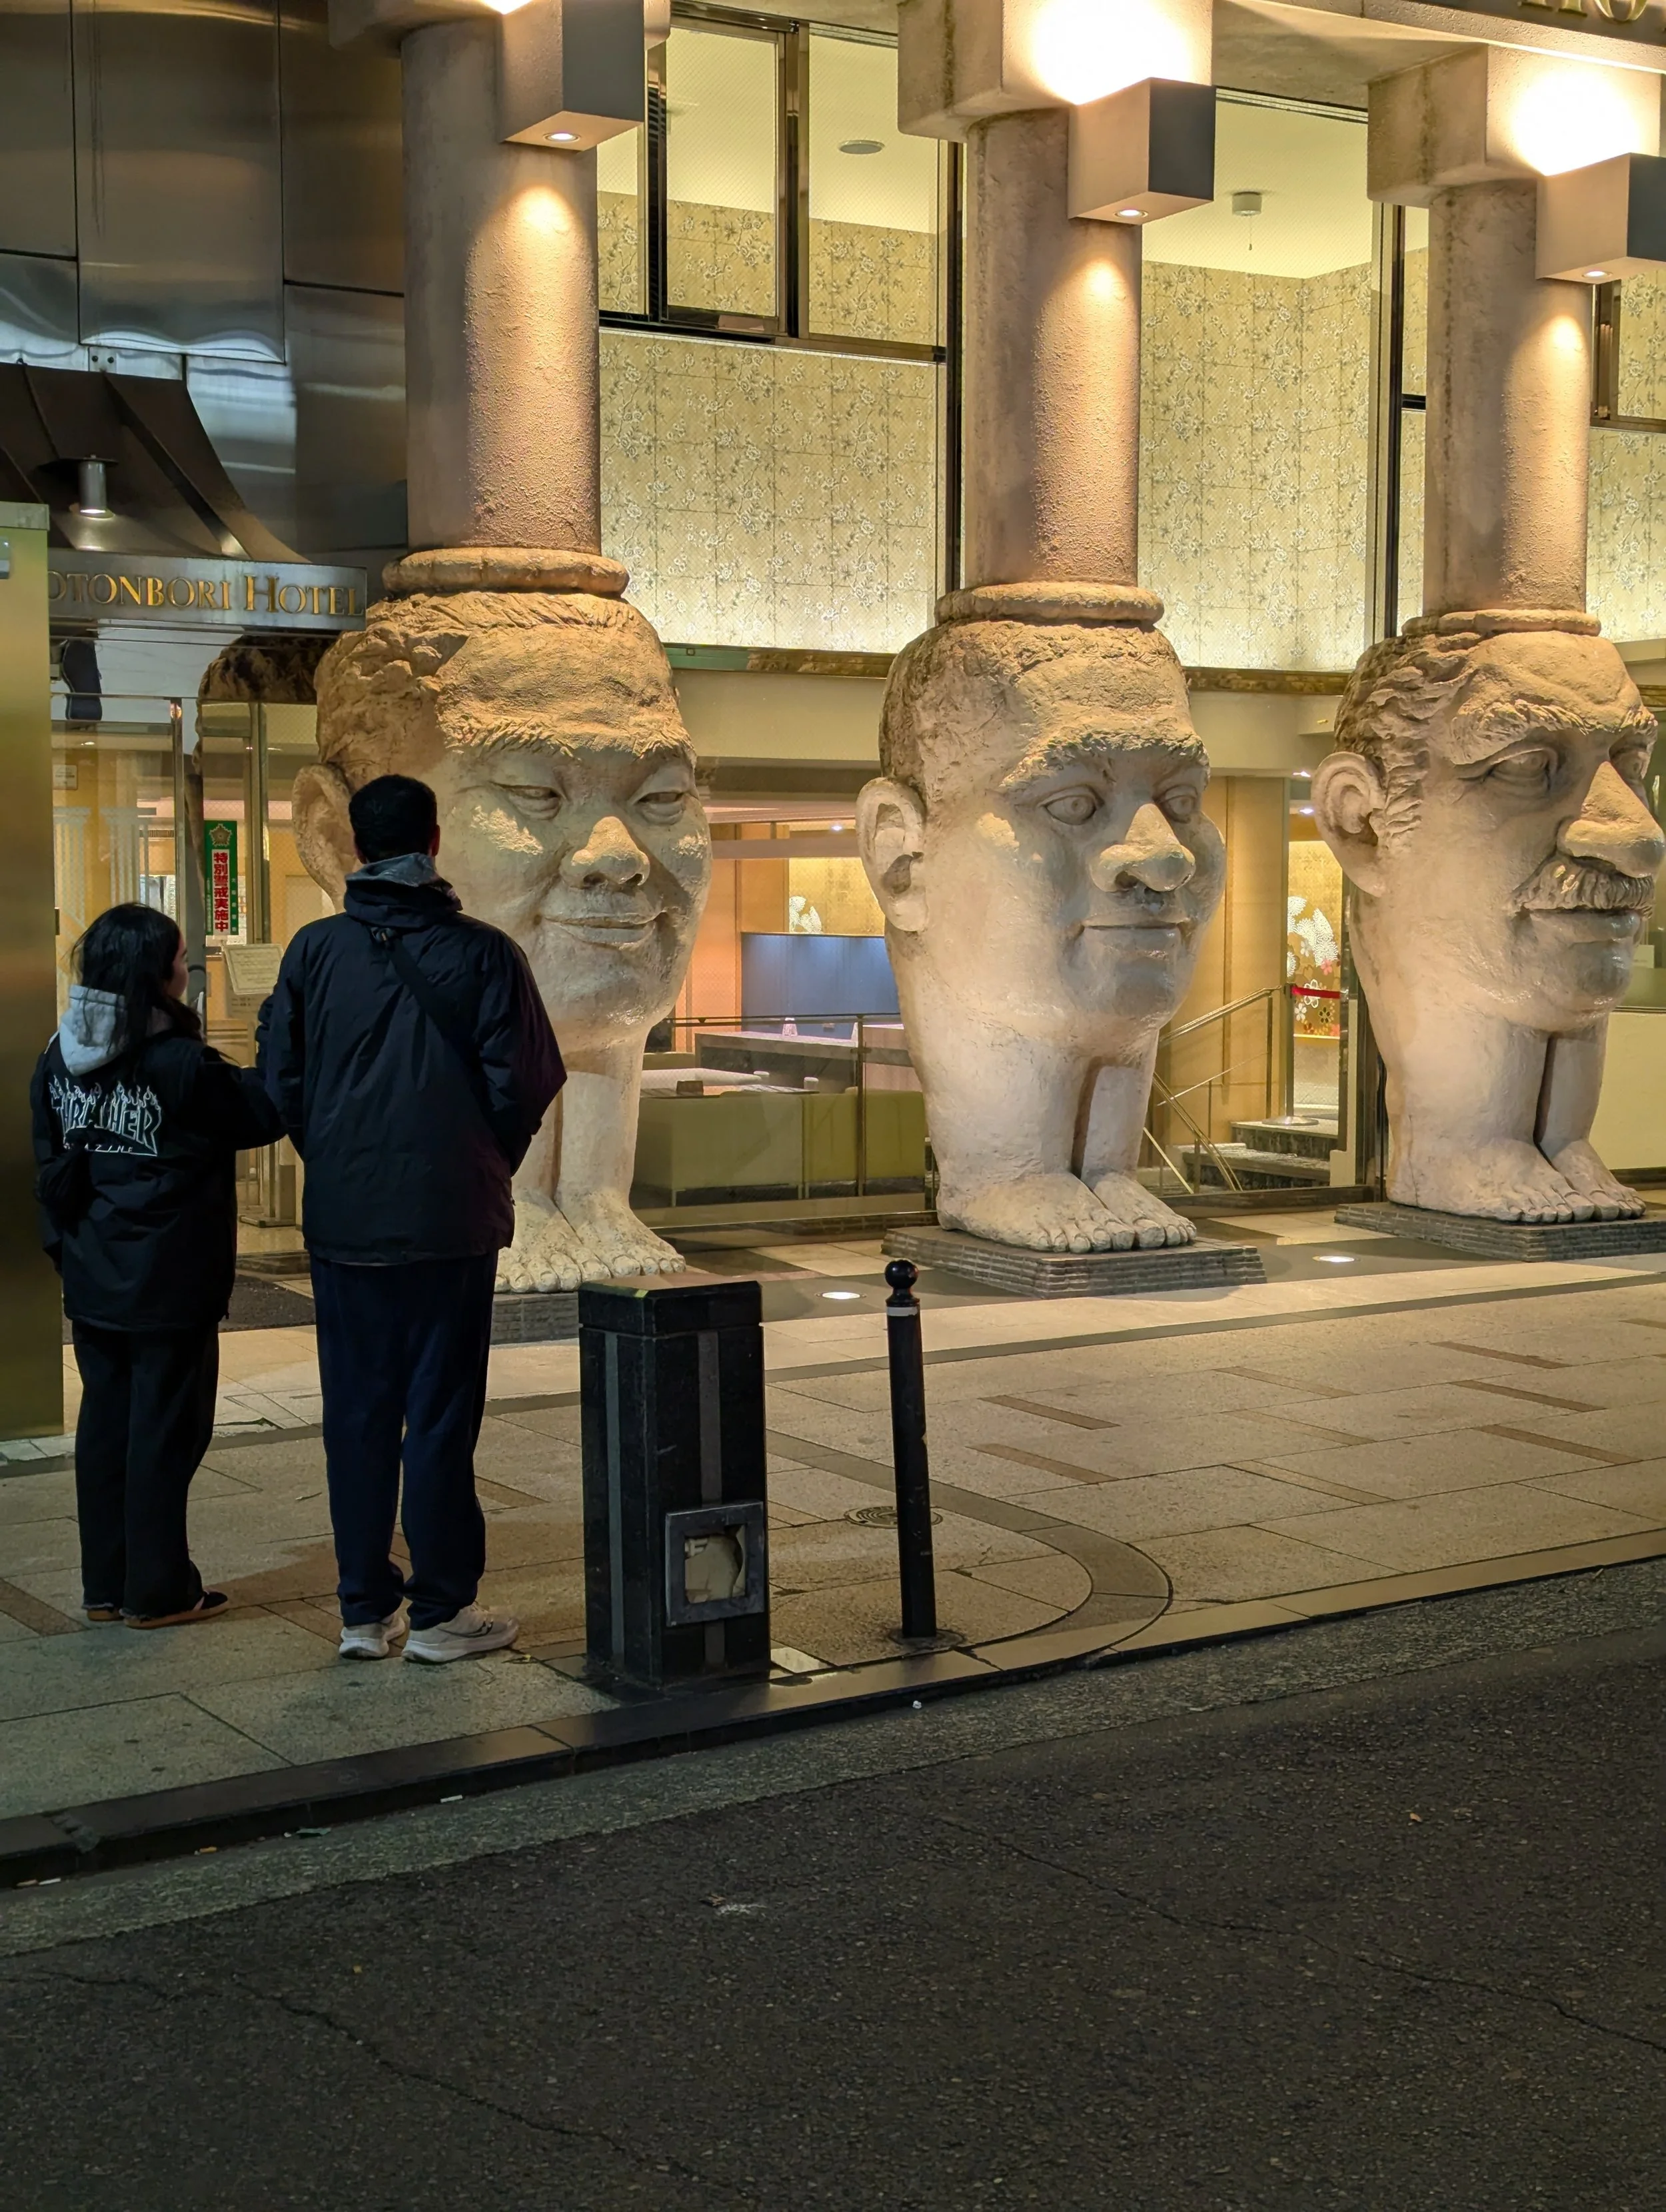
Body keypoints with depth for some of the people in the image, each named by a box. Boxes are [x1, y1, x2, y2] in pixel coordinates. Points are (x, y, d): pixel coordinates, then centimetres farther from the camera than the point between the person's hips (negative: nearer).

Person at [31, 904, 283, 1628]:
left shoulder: (59, 1059, 3)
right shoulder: (181, 1064, -18)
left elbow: (51, 1165, 9)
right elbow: (263, 1114, -7)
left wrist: (67, 1247, 17)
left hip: (92, 1285, 6)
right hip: (168, 1287, -6)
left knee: (105, 1420, 14)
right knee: (165, 1430, 3)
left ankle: (105, 1585, 21)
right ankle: (157, 1590, 9)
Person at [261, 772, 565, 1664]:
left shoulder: (316, 949, -1)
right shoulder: (484, 953, -7)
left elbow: (281, 1082, 1)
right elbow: (524, 1086, -7)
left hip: (342, 1221, 2)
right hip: (451, 1219, -2)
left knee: (355, 1415, 10)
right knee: (440, 1414, 4)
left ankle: (365, 1609, 16)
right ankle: (440, 1612, 9)